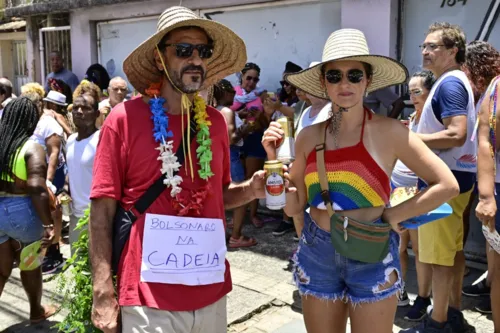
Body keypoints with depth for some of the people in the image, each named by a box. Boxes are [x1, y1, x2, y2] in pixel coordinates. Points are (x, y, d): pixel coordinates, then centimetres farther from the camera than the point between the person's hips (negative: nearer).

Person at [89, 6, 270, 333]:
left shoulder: (215, 121, 3)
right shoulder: (125, 118, -10)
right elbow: (103, 209, -9)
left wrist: (252, 189, -5)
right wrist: (103, 294, -12)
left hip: (211, 292, 5)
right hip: (149, 298, -5)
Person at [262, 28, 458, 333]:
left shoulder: (388, 132, -10)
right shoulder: (309, 137, -1)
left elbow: (447, 185, -7)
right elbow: (293, 207, 2)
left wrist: (393, 215, -8)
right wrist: (275, 158, -7)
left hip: (371, 257, -3)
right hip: (316, 254, 3)